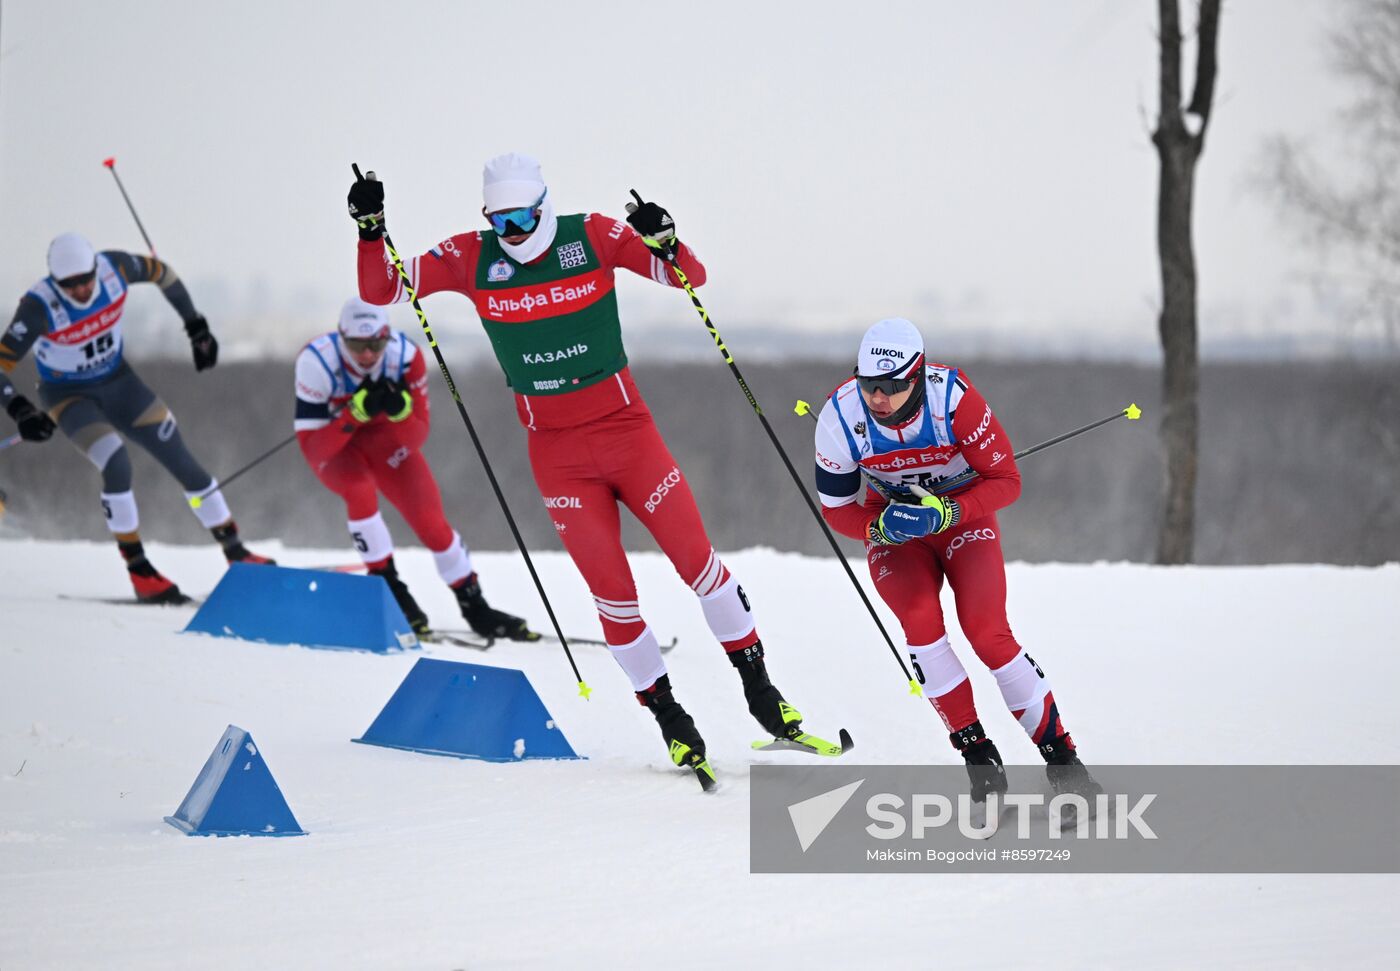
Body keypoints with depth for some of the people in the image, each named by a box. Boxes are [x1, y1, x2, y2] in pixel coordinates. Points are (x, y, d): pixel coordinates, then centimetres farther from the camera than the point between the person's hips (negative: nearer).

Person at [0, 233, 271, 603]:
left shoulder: (113, 268, -21)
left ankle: (236, 553, 15)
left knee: (182, 461, 1)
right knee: (117, 463, -28)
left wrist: (197, 328, 2)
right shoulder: (40, 307, -31)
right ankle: (139, 571, -13)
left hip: (118, 382, 4)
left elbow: (162, 273, 1)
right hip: (68, 396, -4)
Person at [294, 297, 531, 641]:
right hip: (331, 444, -2)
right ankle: (386, 584, -13)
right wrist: (356, 413, -44)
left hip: (385, 438, 2)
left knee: (431, 521, -7)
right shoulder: (317, 362, -33)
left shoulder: (405, 355, -26)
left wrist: (400, 409, -40)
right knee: (361, 489, -33)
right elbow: (311, 445, -31)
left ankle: (474, 608, 11)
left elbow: (419, 433, -19)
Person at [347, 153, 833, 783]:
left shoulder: (594, 237, -7)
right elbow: (381, 290, -1)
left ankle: (758, 687, 14)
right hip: (556, 453, 1)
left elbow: (691, 279, -7)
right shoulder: (471, 258, -4)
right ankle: (669, 719, 11)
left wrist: (663, 243, -27)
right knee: (611, 589, -4)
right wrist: (371, 230, -18)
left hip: (626, 427, 0)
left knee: (696, 557, -3)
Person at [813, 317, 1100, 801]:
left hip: (964, 514, -2)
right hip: (891, 523, 2)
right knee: (921, 621, -24)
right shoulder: (840, 417, -23)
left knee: (987, 632, -20)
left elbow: (1007, 480, -20)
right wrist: (880, 527, -29)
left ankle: (1061, 757, -7)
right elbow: (836, 507, -9)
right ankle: (979, 758, -14)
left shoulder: (954, 398, -30)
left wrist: (945, 512, -35)